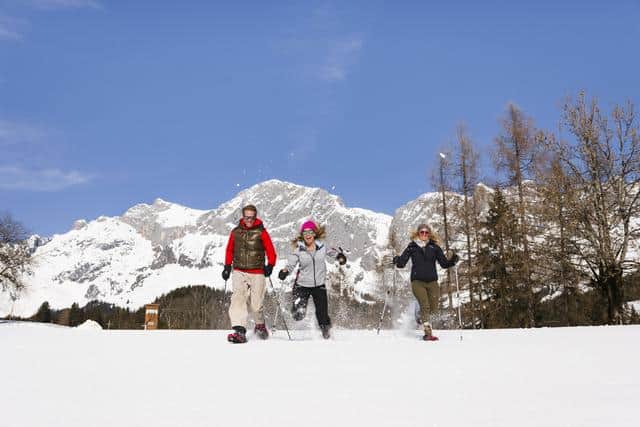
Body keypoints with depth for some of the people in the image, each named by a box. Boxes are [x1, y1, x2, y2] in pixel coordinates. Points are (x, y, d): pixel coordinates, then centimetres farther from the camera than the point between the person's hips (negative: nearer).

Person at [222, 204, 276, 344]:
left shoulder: (261, 232, 0)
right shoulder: (236, 232, 8)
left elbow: (271, 251, 1)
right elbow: (230, 250, 18)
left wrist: (270, 265, -12)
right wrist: (227, 266, 13)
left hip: (257, 273, -2)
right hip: (239, 272, 2)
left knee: (256, 304, 0)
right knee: (238, 298, -18)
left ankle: (260, 325, 30)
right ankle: (240, 331, -22)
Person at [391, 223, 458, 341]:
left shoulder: (434, 247, 9)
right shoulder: (412, 247, 6)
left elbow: (444, 263, 7)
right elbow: (402, 263, 5)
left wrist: (452, 261, -11)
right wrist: (397, 260, -16)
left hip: (432, 281, 2)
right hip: (417, 281, -2)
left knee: (434, 309, -1)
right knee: (425, 306, -17)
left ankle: (421, 316, 32)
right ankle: (428, 333, -15)